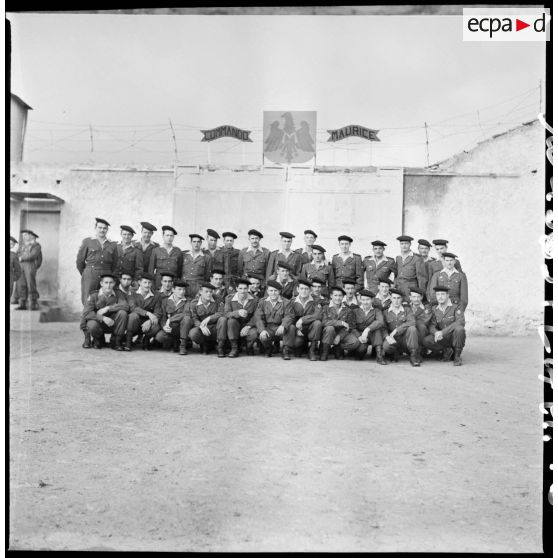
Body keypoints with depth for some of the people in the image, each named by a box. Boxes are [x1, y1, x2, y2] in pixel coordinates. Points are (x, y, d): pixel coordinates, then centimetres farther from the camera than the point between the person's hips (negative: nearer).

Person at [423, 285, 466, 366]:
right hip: (443, 339, 3)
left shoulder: (455, 307, -9)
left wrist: (442, 332, -30)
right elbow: (431, 325, -1)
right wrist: (436, 333, -27)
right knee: (426, 341, -24)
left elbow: (461, 322, -24)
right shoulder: (435, 310, 5)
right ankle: (446, 350, 2)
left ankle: (457, 356, -16)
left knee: (459, 329, -36)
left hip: (455, 338, -3)